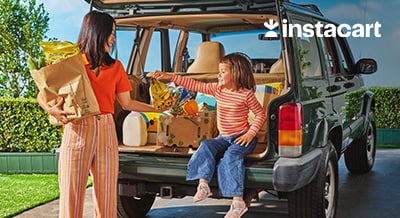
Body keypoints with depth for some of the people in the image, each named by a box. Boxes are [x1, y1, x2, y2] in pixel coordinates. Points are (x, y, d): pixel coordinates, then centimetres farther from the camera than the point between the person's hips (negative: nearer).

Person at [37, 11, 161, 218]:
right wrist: (52, 110, -15)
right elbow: (42, 95, 5)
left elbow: (127, 103, 18)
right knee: (72, 193, -3)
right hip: (77, 129, -3)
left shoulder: (115, 67, 16)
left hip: (106, 131, 3)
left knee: (106, 194, 2)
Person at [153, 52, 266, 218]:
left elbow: (260, 114, -3)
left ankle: (238, 202, -30)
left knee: (231, 155, -29)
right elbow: (195, 85, 3)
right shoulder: (217, 89, 5)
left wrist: (251, 133, -15)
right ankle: (203, 185, -23)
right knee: (206, 145, -19)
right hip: (224, 137, 6)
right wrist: (170, 77, -2)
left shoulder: (246, 94, -10)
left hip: (242, 137, -6)